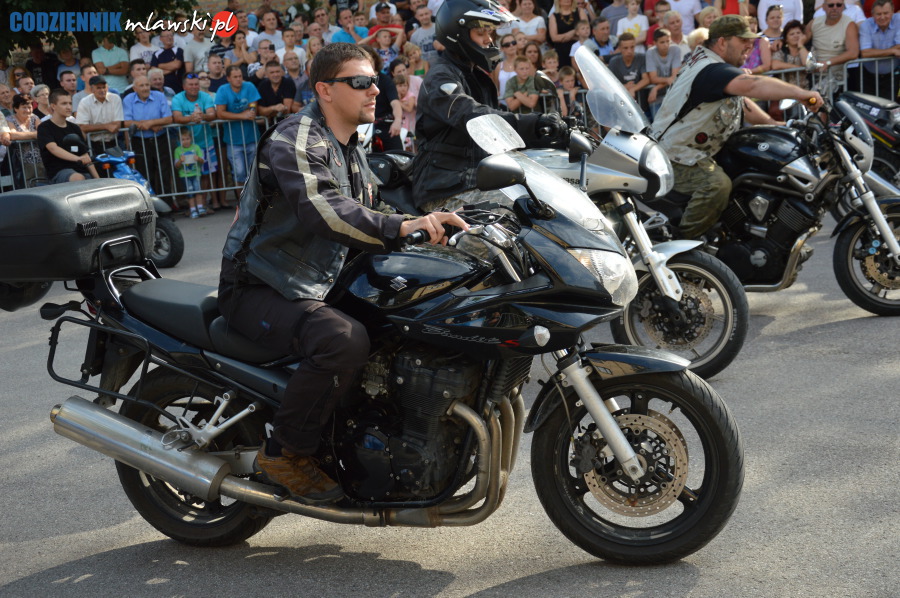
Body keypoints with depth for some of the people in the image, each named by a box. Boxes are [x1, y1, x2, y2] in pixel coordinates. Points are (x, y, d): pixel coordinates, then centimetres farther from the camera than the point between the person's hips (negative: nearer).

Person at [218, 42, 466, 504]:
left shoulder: (351, 153, 17)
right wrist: (402, 226, -45)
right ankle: (284, 452, -16)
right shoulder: (296, 140, -15)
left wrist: (428, 233, 4)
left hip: (321, 287, 9)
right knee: (345, 340, -34)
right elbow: (324, 211, -34)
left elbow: (361, 231, 19)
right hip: (260, 290, -9)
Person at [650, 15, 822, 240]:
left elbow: (740, 100, 19)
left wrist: (773, 125, 8)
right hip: (673, 157, -12)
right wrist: (800, 93, -44)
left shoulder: (707, 61, 11)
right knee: (717, 183, -34)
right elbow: (751, 85, -43)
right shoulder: (712, 70, -24)